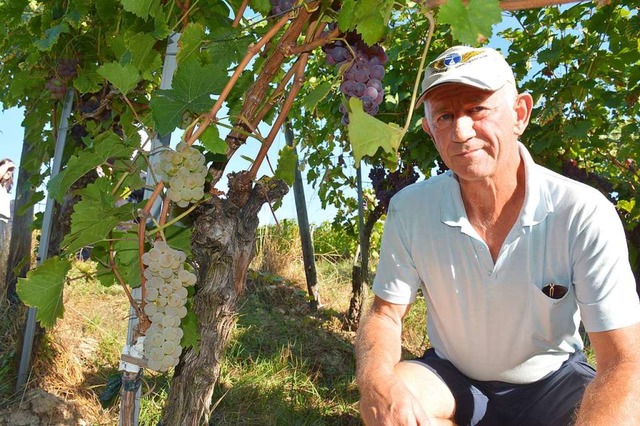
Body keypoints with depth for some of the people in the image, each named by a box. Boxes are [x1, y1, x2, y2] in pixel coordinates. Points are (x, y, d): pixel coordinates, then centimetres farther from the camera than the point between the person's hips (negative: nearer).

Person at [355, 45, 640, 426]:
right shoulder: (410, 210, -14)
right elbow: (385, 314, -8)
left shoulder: (585, 215, -21)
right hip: (453, 377, 2)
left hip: (553, 382, -1)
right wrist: (378, 381, -31)